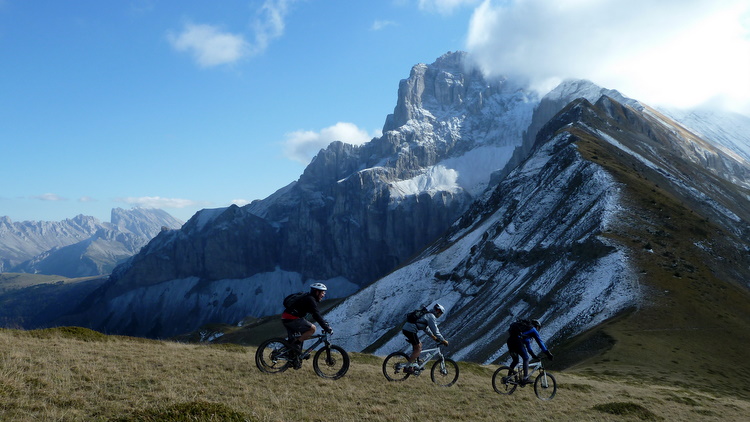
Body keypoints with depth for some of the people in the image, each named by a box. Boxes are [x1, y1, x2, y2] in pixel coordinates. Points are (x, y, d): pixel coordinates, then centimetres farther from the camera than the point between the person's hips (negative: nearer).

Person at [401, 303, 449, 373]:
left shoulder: (427, 314, 25)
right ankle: (408, 367, -5)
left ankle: (414, 363, 21)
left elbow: (426, 327, 36)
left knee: (419, 345, 21)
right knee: (418, 349, -3)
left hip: (405, 328, 10)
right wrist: (443, 340, -1)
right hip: (410, 330, -10)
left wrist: (432, 336, 39)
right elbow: (435, 330, -8)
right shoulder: (431, 317, -5)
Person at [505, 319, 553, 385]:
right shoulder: (533, 329, 14)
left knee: (515, 361, 21)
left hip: (510, 340, 8)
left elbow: (527, 344, 40)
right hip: (517, 341, -8)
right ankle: (525, 378, -2)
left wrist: (533, 355, 43)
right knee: (526, 358, 4)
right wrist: (548, 353, 13)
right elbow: (540, 342, 10)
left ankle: (508, 377, 17)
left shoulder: (526, 328, 37)